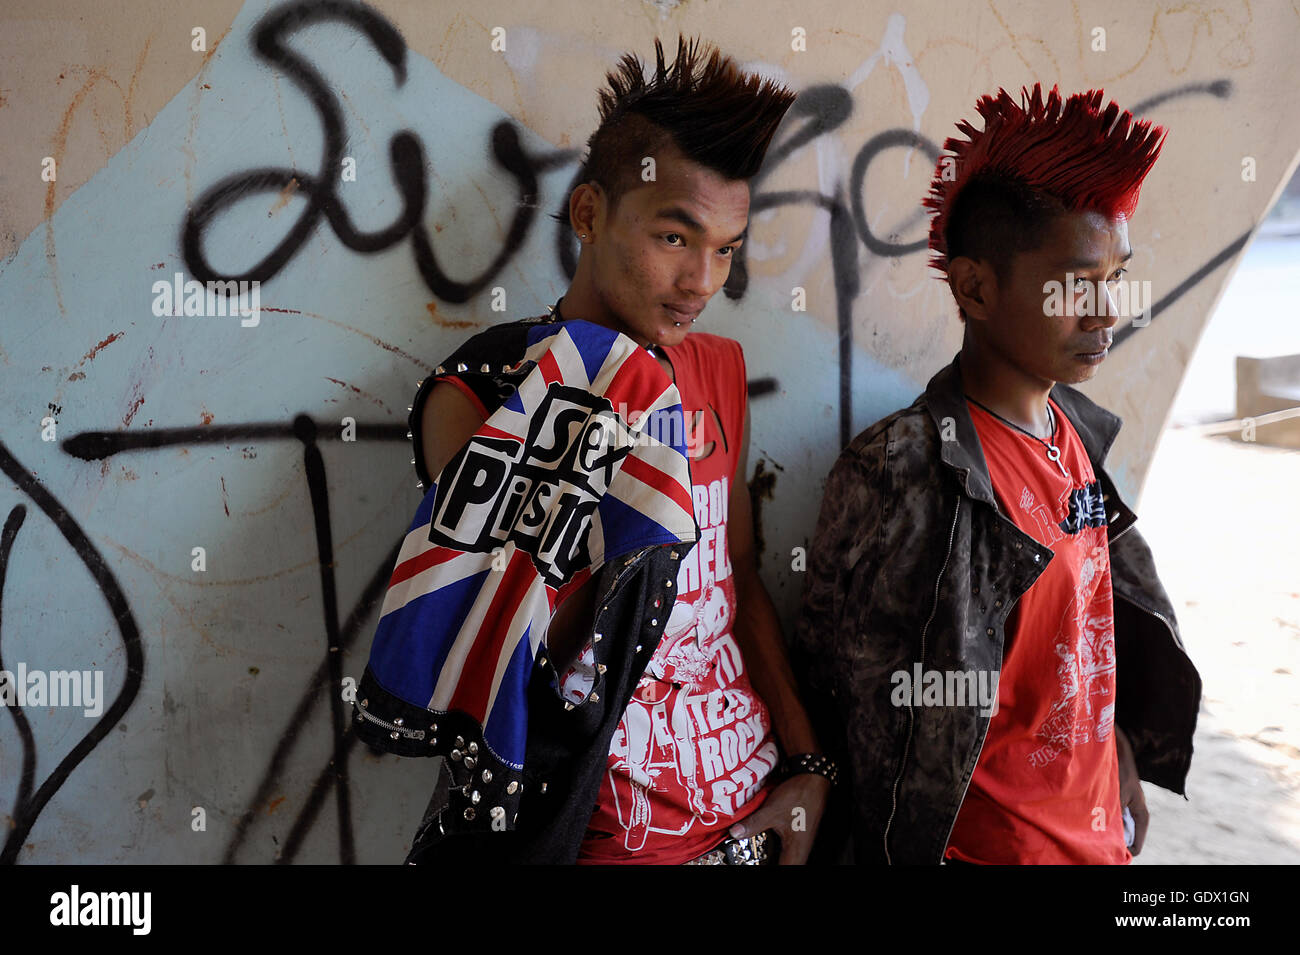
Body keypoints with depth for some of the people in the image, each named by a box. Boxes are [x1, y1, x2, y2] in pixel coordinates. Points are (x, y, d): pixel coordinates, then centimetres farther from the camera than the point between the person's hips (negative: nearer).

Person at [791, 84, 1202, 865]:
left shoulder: (1080, 436, 1)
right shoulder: (898, 474, -23)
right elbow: (850, 686, -15)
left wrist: (1126, 781, 12)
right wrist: (908, 841, -9)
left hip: (1100, 831, 7)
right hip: (978, 841, -7)